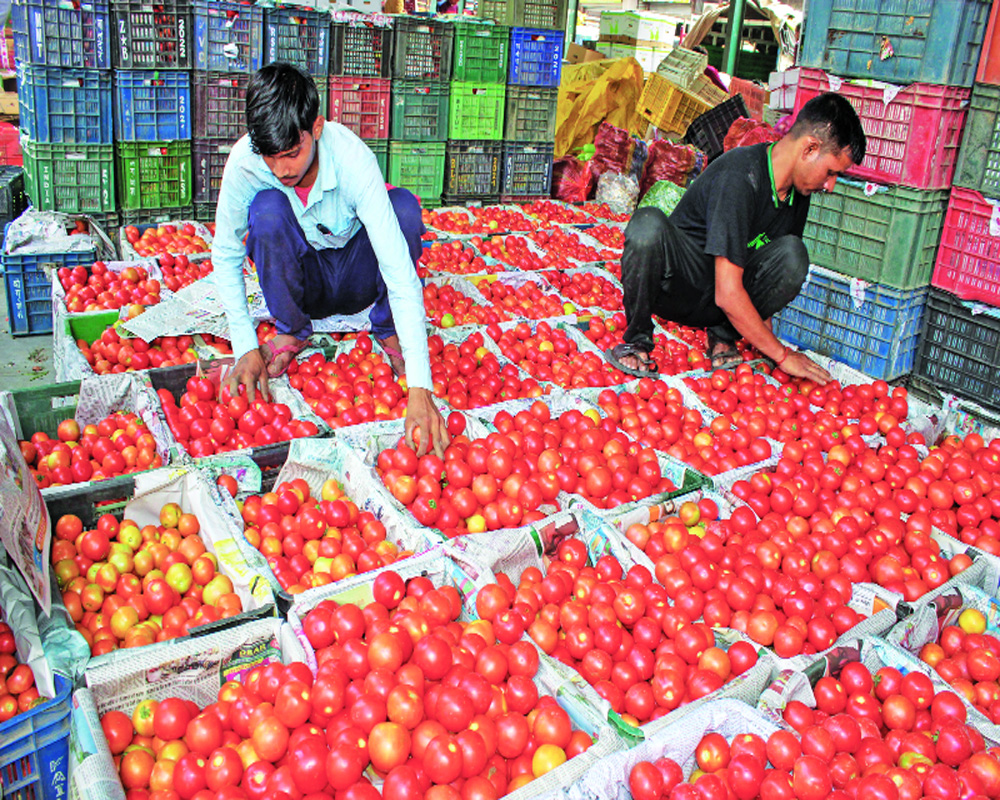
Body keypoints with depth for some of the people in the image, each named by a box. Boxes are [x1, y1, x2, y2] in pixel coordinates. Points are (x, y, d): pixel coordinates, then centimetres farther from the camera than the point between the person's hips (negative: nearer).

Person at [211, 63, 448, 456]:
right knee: (267, 207, -30)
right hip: (301, 283, 1)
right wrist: (245, 346, -23)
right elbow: (225, 256, -12)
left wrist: (420, 386, -47)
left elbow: (399, 269, -38)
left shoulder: (353, 158, -31)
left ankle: (388, 331, -7)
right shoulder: (244, 161, -25)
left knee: (403, 204, -30)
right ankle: (291, 333, -7)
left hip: (356, 280, -1)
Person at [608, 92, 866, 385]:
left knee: (792, 254, -24)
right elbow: (728, 294, -29)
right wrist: (782, 355, -22)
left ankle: (723, 337, -6)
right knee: (648, 224, -38)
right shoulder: (741, 176, -26)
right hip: (676, 287, -6)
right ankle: (637, 339, -18)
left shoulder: (798, 190, 0)